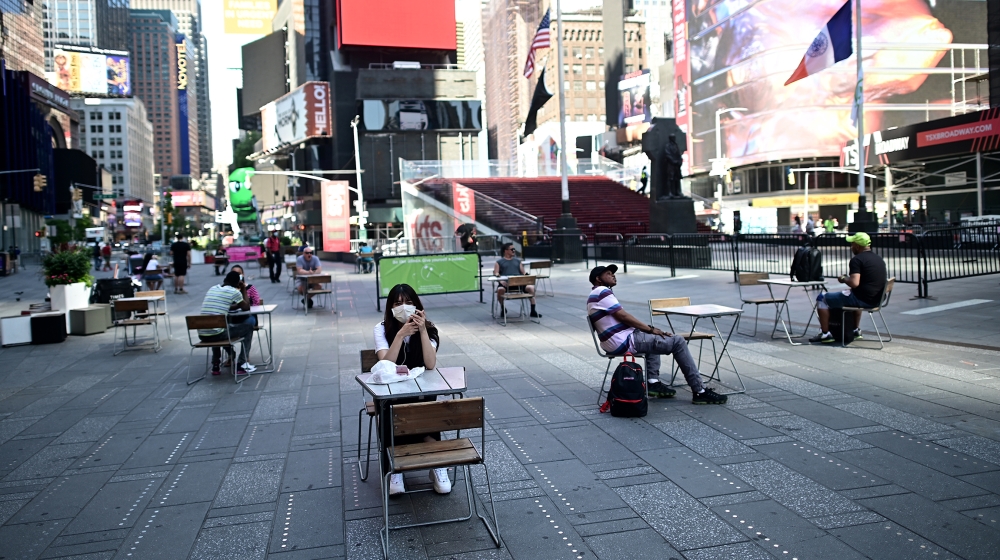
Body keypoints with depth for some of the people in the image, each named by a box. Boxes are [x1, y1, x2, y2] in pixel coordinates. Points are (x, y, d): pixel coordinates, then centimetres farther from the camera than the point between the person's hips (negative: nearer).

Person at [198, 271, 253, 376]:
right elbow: (246, 308, 12)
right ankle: (241, 365, 12)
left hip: (202, 335, 6)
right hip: (216, 334, -6)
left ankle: (215, 366, 34)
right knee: (248, 326, 15)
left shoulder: (212, 289, 16)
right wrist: (244, 290, 21)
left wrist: (237, 305, 38)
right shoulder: (234, 292, -3)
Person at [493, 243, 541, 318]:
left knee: (531, 287, -26)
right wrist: (497, 274, -16)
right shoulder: (499, 262, 20)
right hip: (506, 283, -2)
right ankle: (503, 308, -8)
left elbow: (523, 273, 21)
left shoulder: (518, 261, 29)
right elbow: (495, 273, 8)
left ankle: (533, 311, -18)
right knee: (500, 289, -38)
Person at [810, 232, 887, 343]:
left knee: (822, 298, 3)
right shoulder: (879, 259, 11)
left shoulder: (857, 260, -16)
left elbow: (854, 283, -28)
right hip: (876, 300, 9)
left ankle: (825, 334, 3)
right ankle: (856, 330, 44)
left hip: (862, 299, -9)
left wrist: (844, 278, -5)